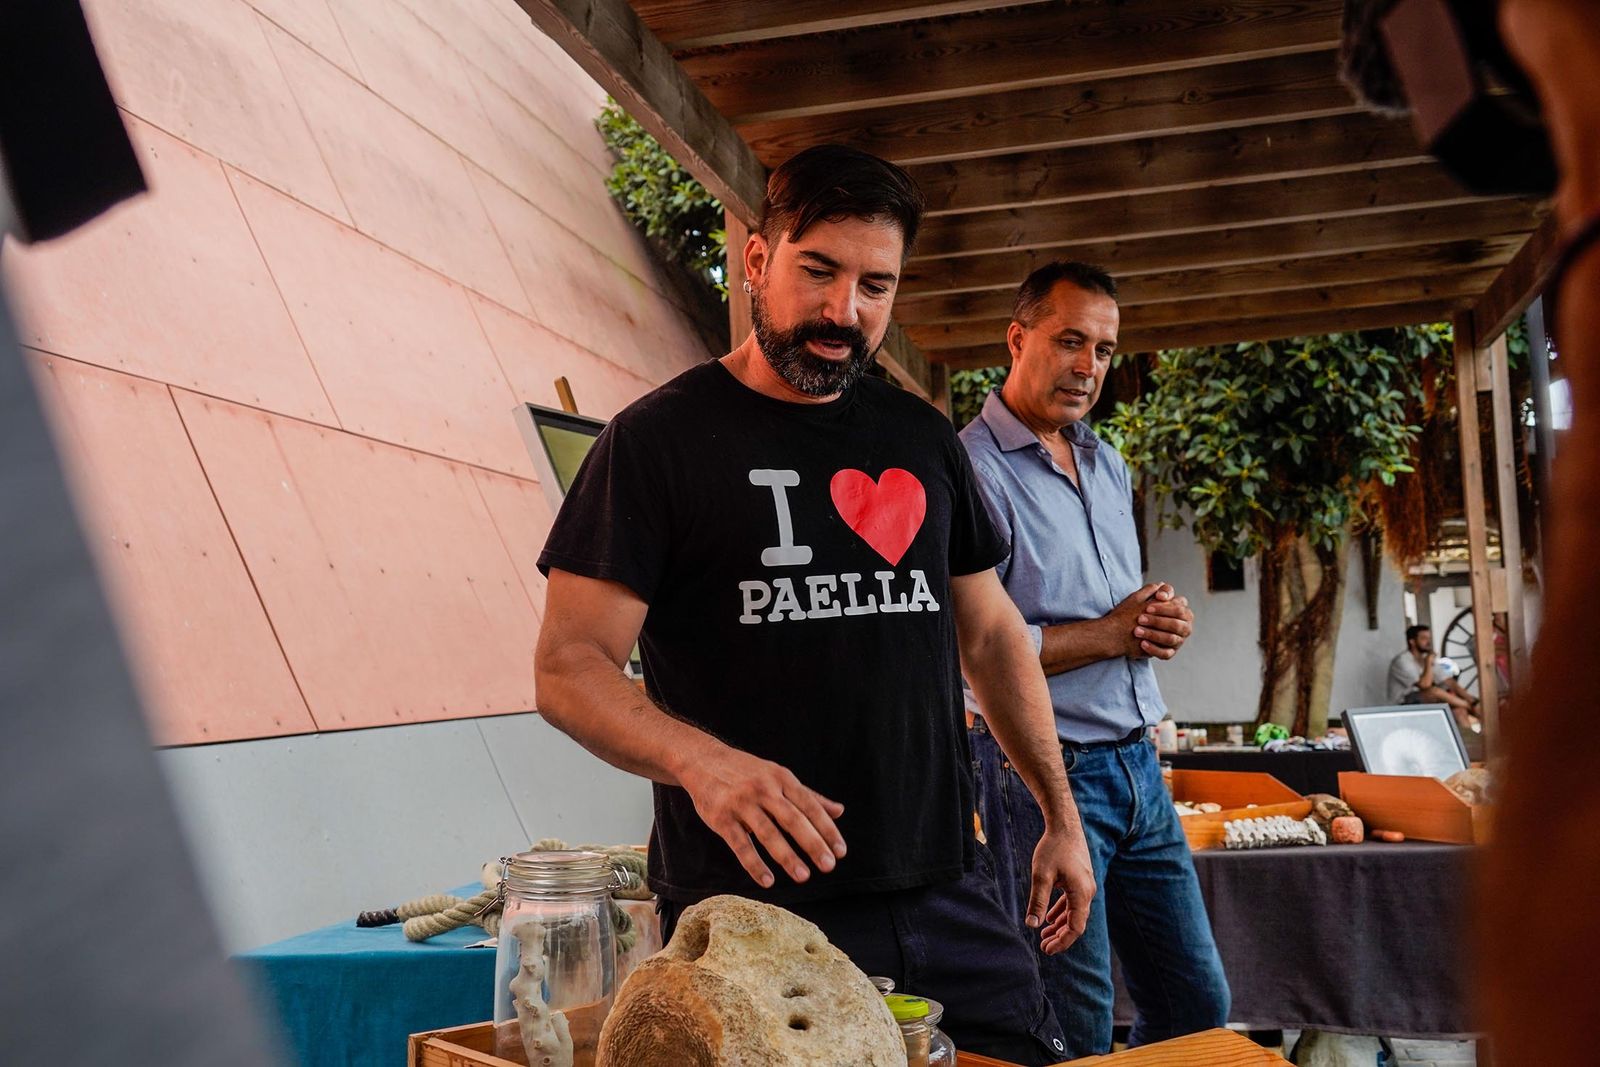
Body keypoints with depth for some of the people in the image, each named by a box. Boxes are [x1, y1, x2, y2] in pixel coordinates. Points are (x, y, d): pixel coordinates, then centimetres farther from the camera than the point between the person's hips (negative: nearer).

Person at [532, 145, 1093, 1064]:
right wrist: (702, 761, -29)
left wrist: (1061, 816, 15)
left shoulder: (923, 438, 12)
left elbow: (992, 635, 20)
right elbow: (568, 666, -10)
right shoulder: (660, 439, -4)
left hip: (948, 891, 5)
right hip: (756, 906, -5)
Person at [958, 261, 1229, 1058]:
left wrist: (1163, 622, 1)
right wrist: (1110, 635, -15)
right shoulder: (974, 470, -13)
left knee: (1198, 1005, 14)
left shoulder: (1108, 467, 15)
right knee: (1075, 1038, 2)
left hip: (1138, 765, 8)